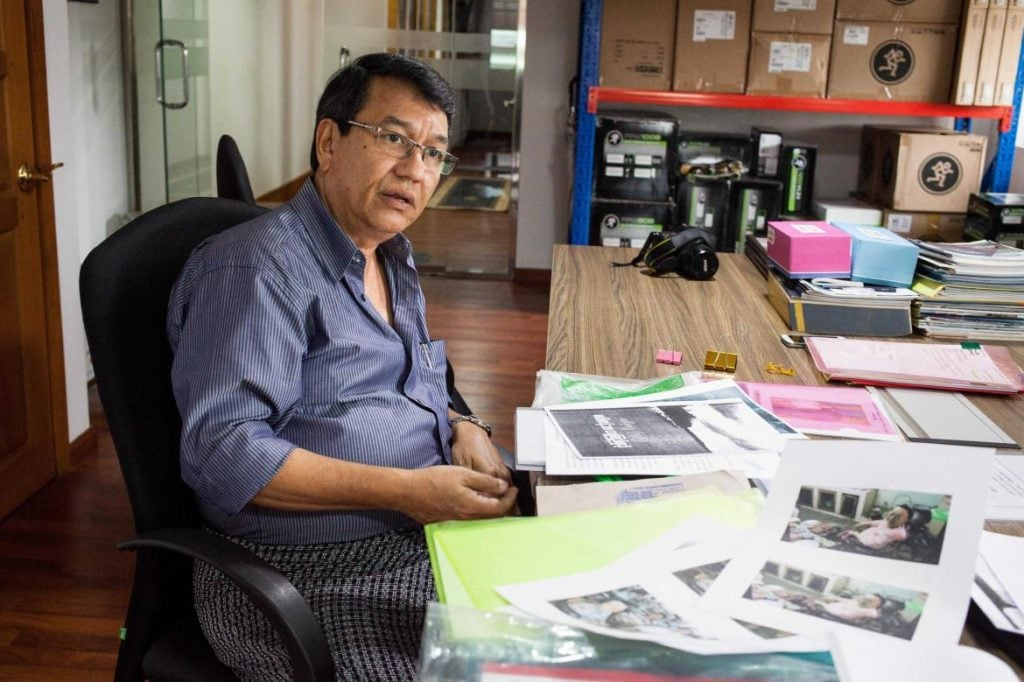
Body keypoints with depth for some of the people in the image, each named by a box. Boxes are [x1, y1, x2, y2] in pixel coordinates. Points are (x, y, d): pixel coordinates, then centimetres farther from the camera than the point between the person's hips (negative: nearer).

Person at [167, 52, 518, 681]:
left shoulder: (391, 257, 13)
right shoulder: (258, 268, -15)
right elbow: (223, 452, -22)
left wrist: (463, 429, 1)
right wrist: (406, 490, -25)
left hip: (425, 529, 9)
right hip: (310, 570, -8)